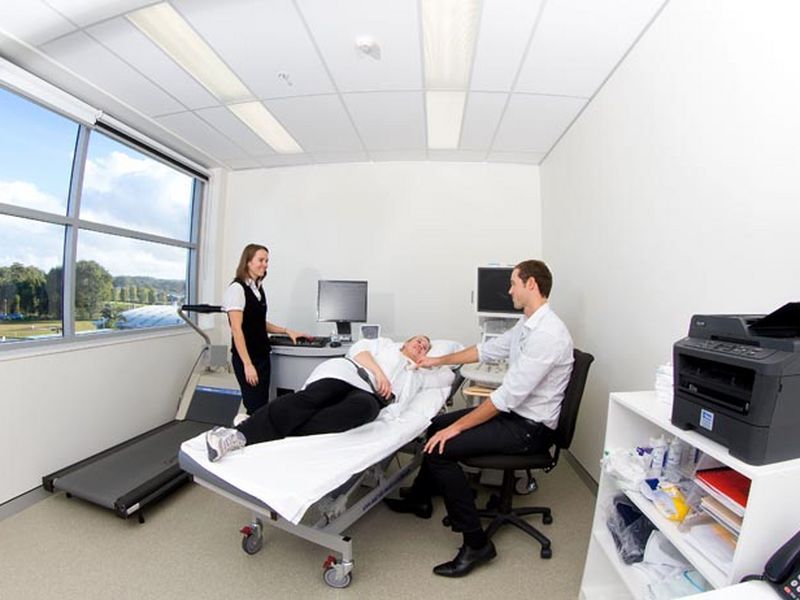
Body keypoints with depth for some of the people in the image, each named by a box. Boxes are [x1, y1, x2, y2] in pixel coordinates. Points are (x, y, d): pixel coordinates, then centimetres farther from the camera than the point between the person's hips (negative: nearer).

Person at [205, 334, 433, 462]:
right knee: (309, 398, -32)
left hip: (368, 394, 0)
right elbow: (359, 349, 9)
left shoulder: (416, 376, 35)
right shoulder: (386, 344, 27)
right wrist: (379, 372, -4)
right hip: (345, 374, 0)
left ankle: (274, 433, -38)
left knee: (365, 406, -37)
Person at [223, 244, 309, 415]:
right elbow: (236, 329, -17)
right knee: (255, 407, -2)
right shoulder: (237, 288, -13)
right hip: (247, 357, -7)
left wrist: (286, 331, 8)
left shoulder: (259, 288, 9)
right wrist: (247, 364, -20)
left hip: (262, 355, 7)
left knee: (262, 406, 11)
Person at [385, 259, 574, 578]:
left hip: (529, 428, -9)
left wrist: (458, 426, -21)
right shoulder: (527, 324, 5)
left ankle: (476, 542, 1)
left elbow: (509, 395, -27)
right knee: (436, 426, 13)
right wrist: (439, 360, 16)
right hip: (514, 412, 10)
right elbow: (488, 350, 14)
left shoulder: (547, 334, -25)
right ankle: (420, 499, 34)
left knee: (441, 449, -18)